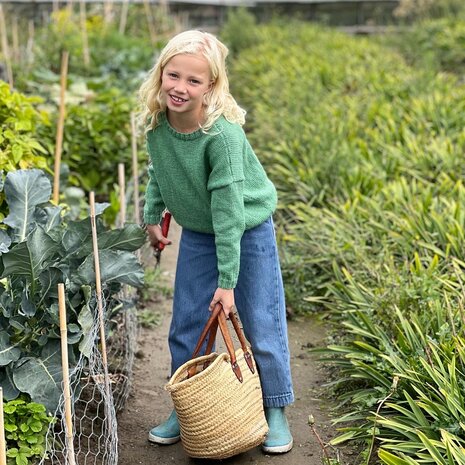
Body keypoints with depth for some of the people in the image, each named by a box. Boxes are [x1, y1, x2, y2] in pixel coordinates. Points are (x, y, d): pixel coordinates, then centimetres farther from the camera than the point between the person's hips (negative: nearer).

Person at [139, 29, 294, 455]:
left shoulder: (223, 134, -32)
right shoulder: (157, 121, -14)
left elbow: (228, 209, -31)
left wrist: (227, 280, -29)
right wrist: (153, 215, 11)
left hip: (247, 229, -5)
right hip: (197, 232, 6)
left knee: (262, 325, 1)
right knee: (186, 325, 10)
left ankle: (276, 413, 18)